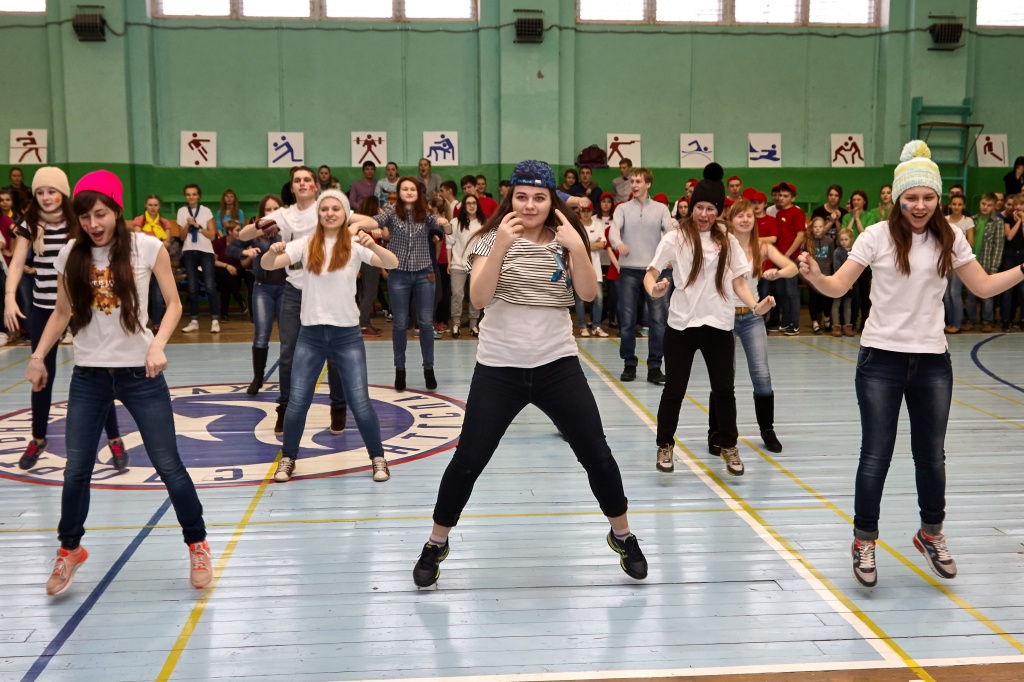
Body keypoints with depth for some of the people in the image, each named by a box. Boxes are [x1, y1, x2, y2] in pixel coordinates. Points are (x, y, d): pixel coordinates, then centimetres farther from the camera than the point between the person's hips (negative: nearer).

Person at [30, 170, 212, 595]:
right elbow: (62, 313, 12)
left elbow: (173, 303, -2)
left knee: (168, 465, 3)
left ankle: (197, 545, 19)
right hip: (88, 377, 3)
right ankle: (69, 550, 30)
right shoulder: (71, 254, 1)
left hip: (139, 373, -2)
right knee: (76, 470, 9)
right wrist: (38, 357, 7)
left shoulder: (147, 248, -7)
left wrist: (158, 345, -16)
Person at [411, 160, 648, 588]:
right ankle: (436, 545, 20)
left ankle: (622, 536, 27)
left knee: (597, 455, 5)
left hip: (557, 365, 2)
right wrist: (500, 246, -26)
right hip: (498, 368, -1)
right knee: (467, 461, -1)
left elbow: (588, 294, -9)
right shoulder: (492, 238, -3)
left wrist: (577, 247, -22)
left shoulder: (565, 239, 3)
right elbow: (478, 298, -16)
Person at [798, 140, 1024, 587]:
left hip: (932, 361, 3)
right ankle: (864, 541, 17)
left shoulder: (950, 238, 2)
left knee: (931, 455, 13)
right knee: (876, 455, 1)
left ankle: (931, 534, 34)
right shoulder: (877, 236, -7)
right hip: (881, 359, -3)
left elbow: (984, 287, 9)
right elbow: (838, 287, -8)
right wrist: (813, 276, -28)